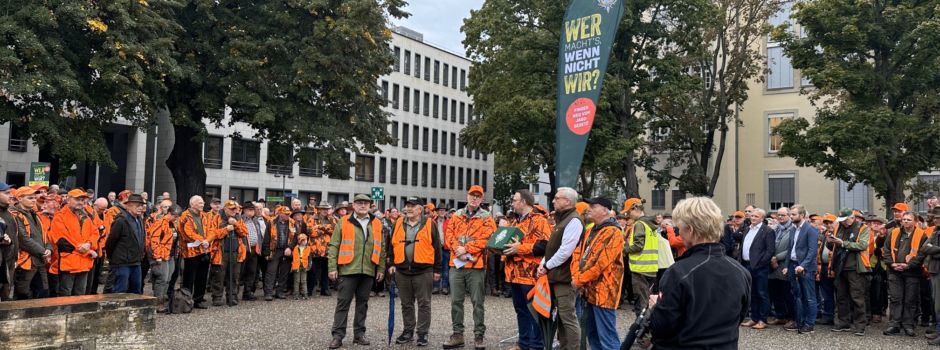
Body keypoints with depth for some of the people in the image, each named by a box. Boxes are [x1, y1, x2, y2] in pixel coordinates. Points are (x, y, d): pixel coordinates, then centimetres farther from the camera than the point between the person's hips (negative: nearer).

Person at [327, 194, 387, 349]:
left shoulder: (376, 224, 9)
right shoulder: (343, 222, 1)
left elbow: (381, 247, 12)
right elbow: (334, 246, 0)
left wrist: (381, 269, 7)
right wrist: (333, 267, -7)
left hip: (368, 271, 3)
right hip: (348, 269, -3)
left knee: (362, 303, 10)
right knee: (343, 303, 0)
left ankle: (359, 334, 19)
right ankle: (338, 335, 5)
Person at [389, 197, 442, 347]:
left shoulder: (429, 224, -1)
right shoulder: (398, 224, 10)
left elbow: (436, 248, 0)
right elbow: (392, 245, 15)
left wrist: (437, 270, -1)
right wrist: (391, 264, 7)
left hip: (423, 271, -3)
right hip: (402, 271, 4)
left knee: (424, 303, 2)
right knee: (406, 304, 12)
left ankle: (422, 333, 9)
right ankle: (408, 331, 23)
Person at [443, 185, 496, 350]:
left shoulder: (486, 218, 0)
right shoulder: (456, 215, 12)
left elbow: (486, 239, -12)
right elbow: (449, 235, 4)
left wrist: (466, 249, -16)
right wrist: (458, 250, -14)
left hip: (476, 265, -4)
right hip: (456, 264, 4)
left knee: (477, 302, 2)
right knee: (456, 301, 7)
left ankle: (479, 336, 9)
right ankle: (457, 334, 16)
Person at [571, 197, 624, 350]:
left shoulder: (613, 233, -14)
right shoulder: (591, 231, 16)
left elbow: (601, 263, -21)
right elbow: (577, 253, 10)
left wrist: (579, 280, -14)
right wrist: (576, 277, -6)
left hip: (603, 291, -9)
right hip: (589, 290, 9)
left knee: (607, 337, -6)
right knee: (591, 333, 17)